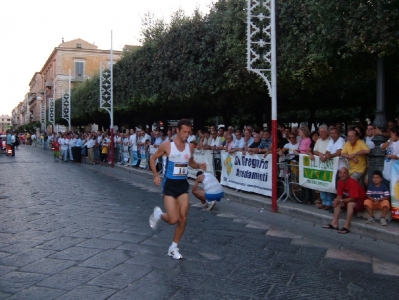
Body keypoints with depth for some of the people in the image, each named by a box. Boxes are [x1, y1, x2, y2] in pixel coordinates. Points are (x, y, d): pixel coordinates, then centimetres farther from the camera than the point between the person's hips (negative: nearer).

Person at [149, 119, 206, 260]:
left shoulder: (190, 147, 2)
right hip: (170, 184, -4)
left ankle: (173, 248, 17)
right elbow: (153, 159, 2)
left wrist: (199, 166, -2)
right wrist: (156, 175, -9)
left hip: (183, 184, 5)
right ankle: (158, 213, 24)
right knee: (173, 219, -11)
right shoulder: (167, 146, -11)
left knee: (183, 218, 0)